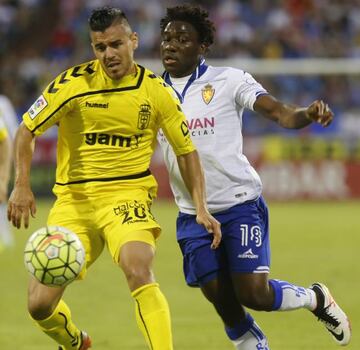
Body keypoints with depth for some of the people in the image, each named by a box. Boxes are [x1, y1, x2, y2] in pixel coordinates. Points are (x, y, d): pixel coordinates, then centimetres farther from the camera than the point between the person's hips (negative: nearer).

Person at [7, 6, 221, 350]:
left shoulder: (156, 91, -3)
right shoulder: (74, 82, -8)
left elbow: (185, 150, 8)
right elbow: (27, 130, -1)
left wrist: (201, 208, 0)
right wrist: (22, 185, -15)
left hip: (127, 196, -1)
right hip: (74, 200, 1)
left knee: (139, 273, -32)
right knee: (39, 304, 0)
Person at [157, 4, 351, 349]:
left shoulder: (228, 80, -7)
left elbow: (280, 113, -15)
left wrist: (309, 114, -35)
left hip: (240, 205, -4)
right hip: (193, 215, 4)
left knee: (253, 294, -10)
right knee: (225, 307, 2)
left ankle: (316, 298, 20)